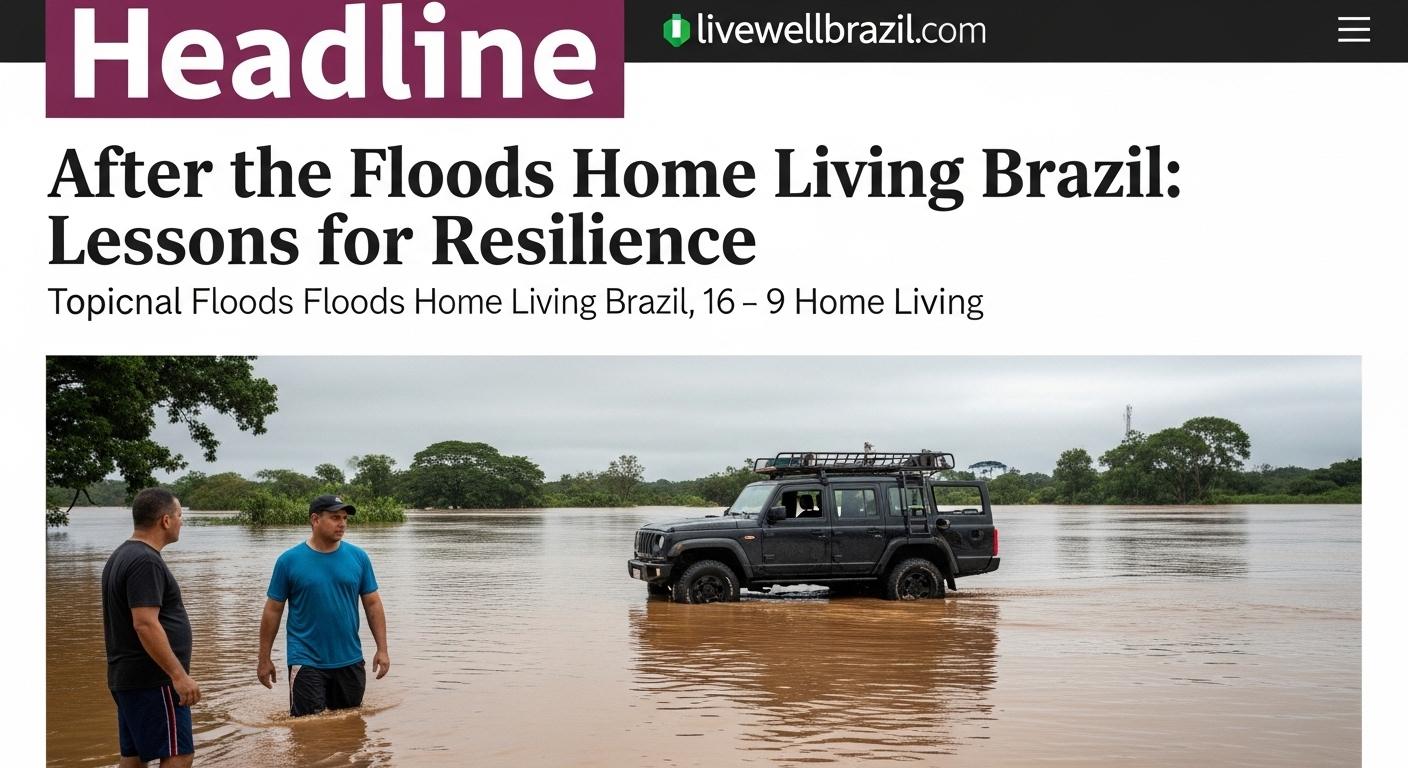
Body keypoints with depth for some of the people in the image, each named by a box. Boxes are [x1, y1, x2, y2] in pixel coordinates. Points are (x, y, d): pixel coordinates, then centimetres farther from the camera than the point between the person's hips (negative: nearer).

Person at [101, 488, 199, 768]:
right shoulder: (146, 561, -18)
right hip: (153, 680, -10)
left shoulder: (121, 555, 15)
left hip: (126, 676, 10)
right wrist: (179, 675, -24)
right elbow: (145, 625, -25)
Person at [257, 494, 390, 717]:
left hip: (350, 662, 3)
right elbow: (273, 610, 0)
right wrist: (264, 659, 0)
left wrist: (382, 649, 0)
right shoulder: (289, 561, -5)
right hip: (307, 662, -3)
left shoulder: (358, 557, 2)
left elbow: (372, 604, 6)